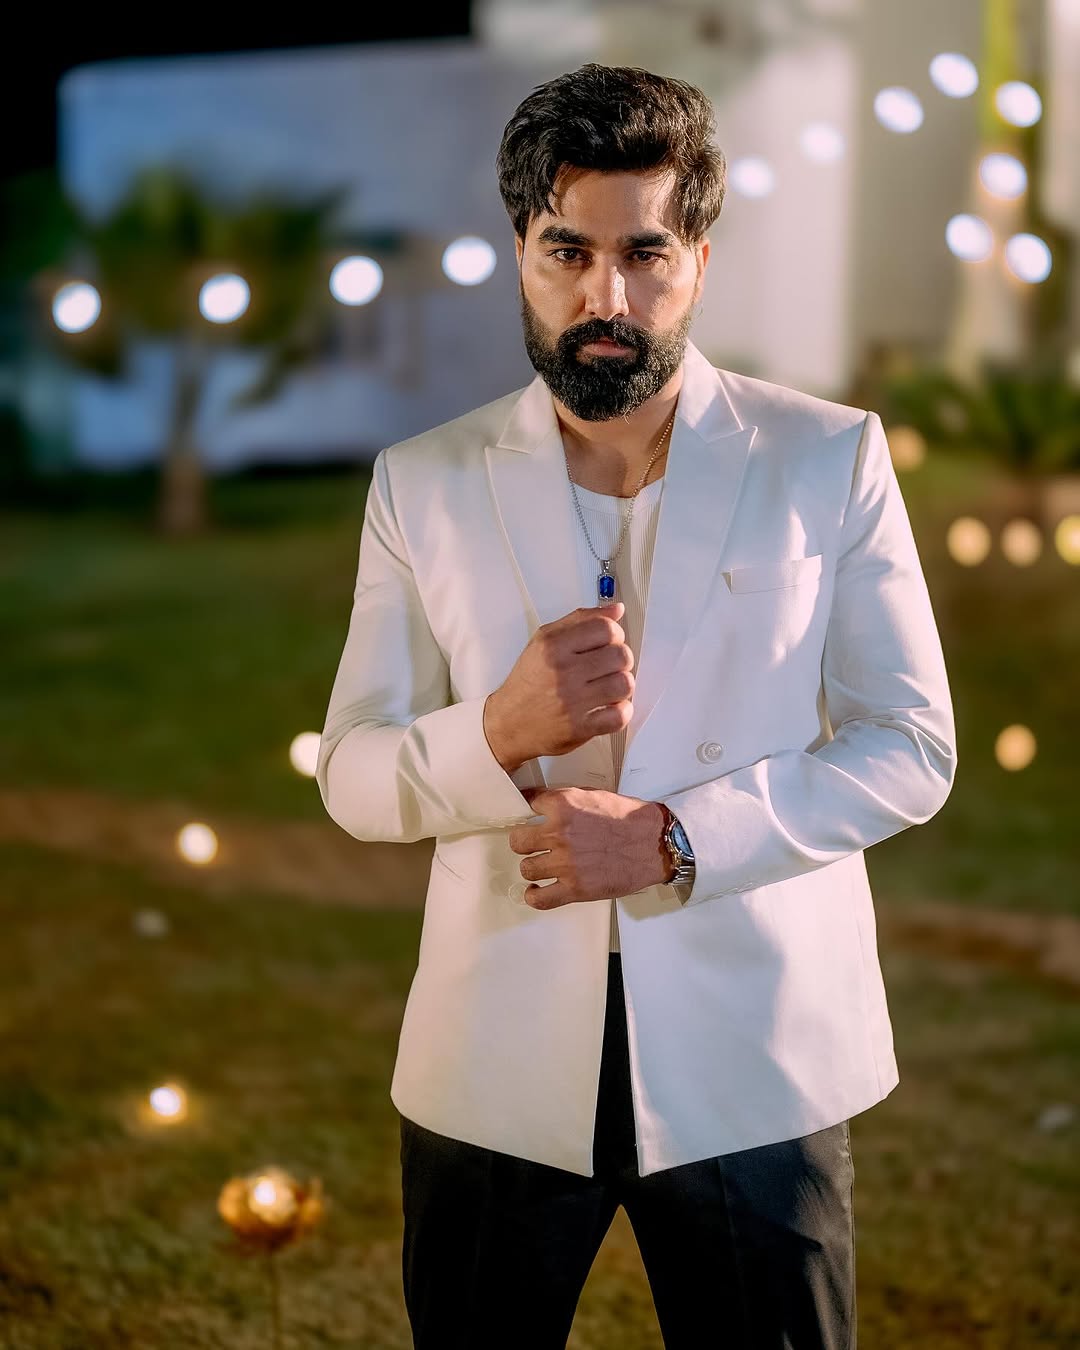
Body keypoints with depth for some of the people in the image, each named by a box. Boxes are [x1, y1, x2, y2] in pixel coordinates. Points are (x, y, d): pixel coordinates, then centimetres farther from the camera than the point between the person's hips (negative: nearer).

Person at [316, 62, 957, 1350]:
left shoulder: (829, 460, -1)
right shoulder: (423, 483, 3)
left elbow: (909, 749, -3)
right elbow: (353, 775, 3)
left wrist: (676, 841, -16)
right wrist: (501, 734, -19)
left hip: (752, 1065, -1)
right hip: (497, 1064, 1)